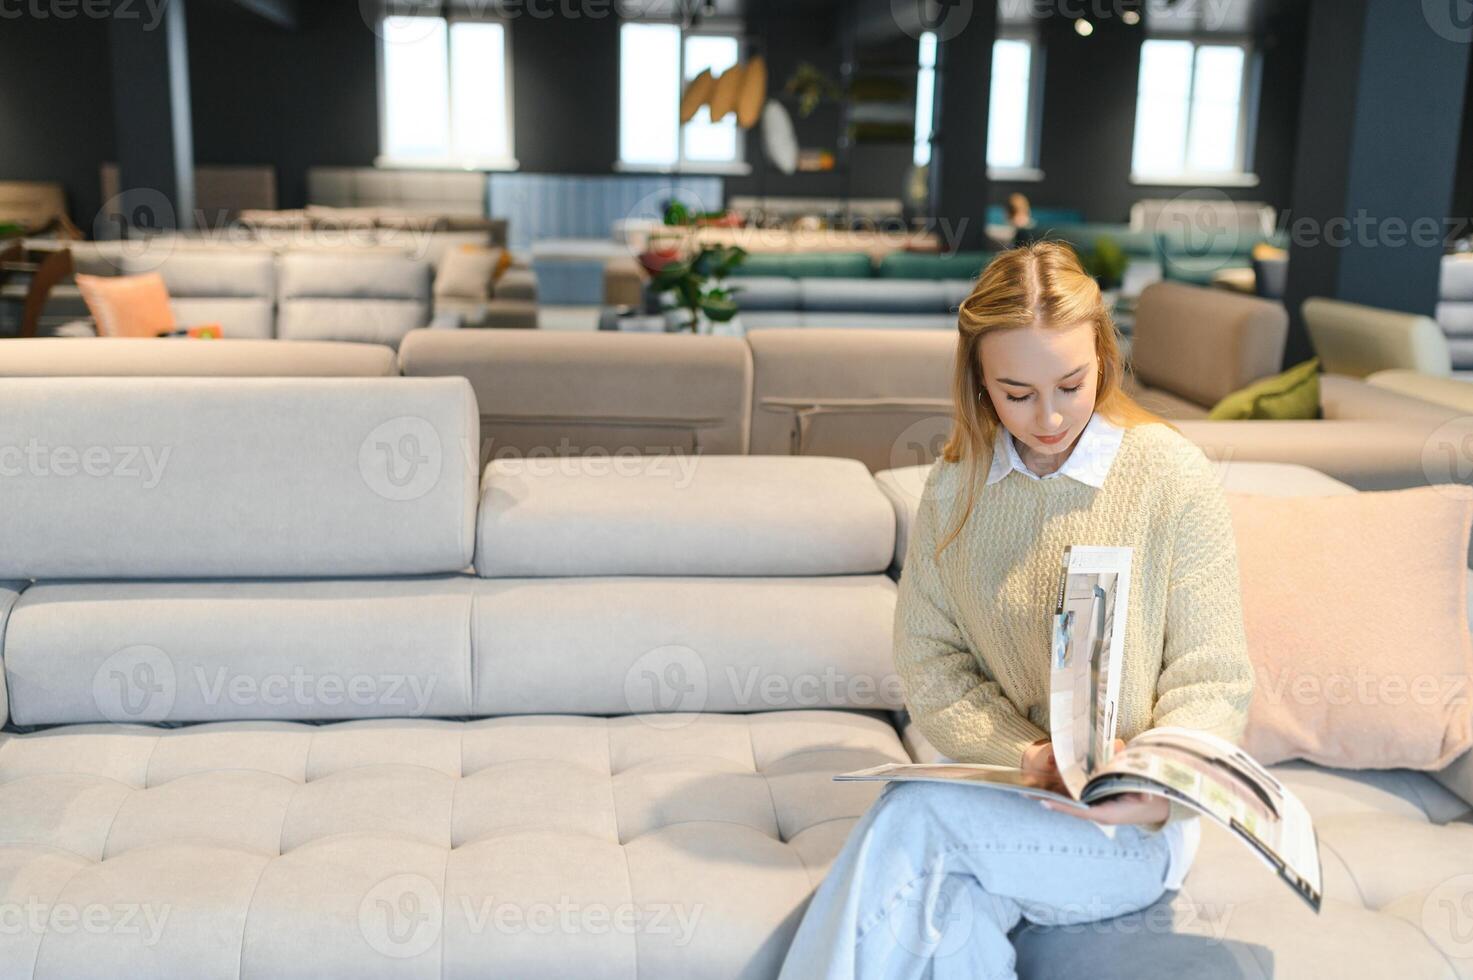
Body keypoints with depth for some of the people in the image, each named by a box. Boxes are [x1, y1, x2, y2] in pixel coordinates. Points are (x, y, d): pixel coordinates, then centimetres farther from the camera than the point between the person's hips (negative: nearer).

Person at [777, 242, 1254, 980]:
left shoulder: (1172, 477, -6)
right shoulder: (956, 487, 4)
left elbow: (1212, 684, -4)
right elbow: (929, 662, 3)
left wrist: (1162, 792, -23)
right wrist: (1024, 756, -15)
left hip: (1129, 832, -2)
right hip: (997, 788, 3)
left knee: (914, 813, -28)